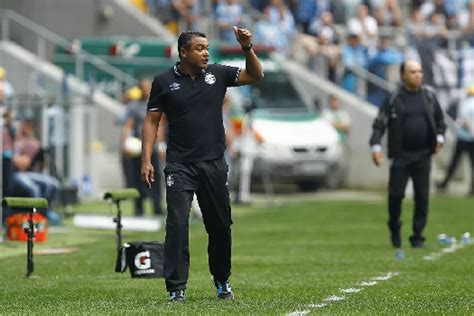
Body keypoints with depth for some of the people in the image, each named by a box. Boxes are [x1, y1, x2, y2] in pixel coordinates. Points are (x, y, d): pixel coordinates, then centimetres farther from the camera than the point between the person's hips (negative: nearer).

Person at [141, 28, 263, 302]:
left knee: (220, 226, 10)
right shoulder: (164, 81, 0)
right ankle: (177, 288, -10)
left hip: (214, 164, 3)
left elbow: (255, 75, 4)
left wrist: (247, 48, -12)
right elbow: (152, 120, 3)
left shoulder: (217, 74, 5)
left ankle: (222, 282, 27)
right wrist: (147, 160, -5)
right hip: (180, 165, -3)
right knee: (178, 224, -13)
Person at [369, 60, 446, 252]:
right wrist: (376, 146, -16)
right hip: (400, 156, -2)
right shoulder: (393, 99, -3)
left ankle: (418, 236, 9)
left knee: (422, 196, 0)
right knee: (396, 194, -5)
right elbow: (379, 124, -4)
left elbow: (439, 118, 17)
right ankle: (394, 229, 19)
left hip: (423, 155, 2)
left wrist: (440, 137, 1)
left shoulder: (428, 95, 6)